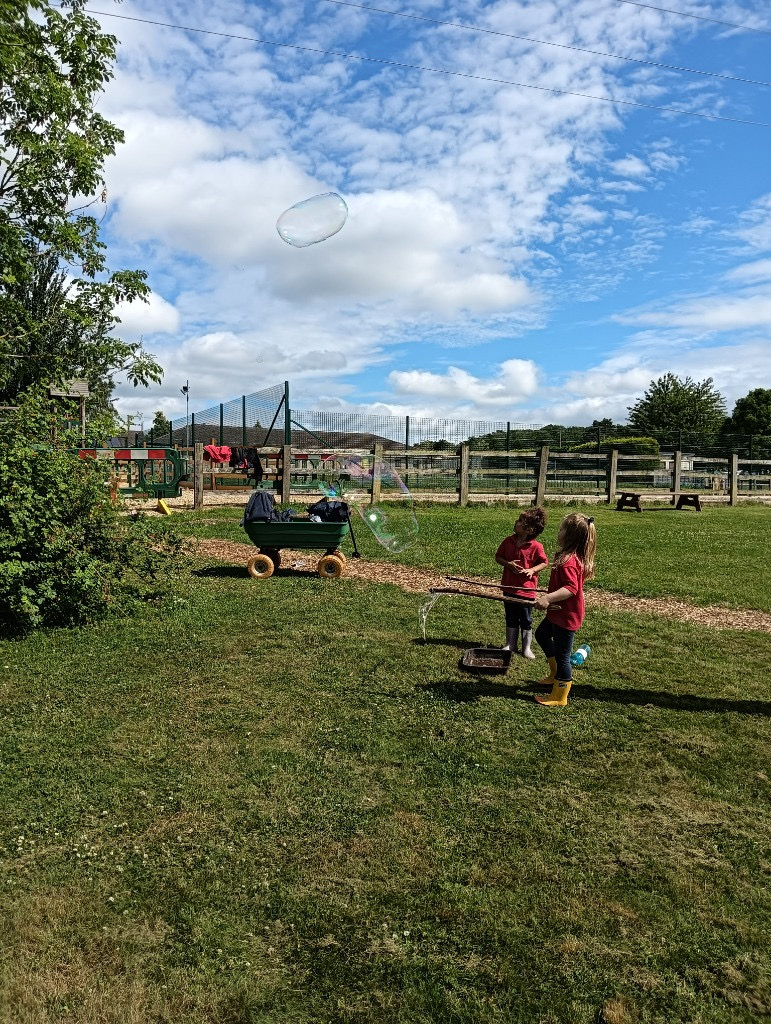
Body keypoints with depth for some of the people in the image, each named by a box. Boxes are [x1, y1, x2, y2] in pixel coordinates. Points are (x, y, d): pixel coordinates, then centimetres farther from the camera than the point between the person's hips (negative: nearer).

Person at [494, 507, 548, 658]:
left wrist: (532, 570, -20)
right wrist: (508, 564, -13)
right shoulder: (508, 541, -5)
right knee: (511, 619, 18)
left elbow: (544, 562, -4)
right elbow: (498, 557, 6)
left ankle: (526, 648, 25)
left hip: (526, 589, -4)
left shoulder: (536, 546, -16)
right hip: (509, 588, 4)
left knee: (526, 621, 11)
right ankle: (510, 645, 31)